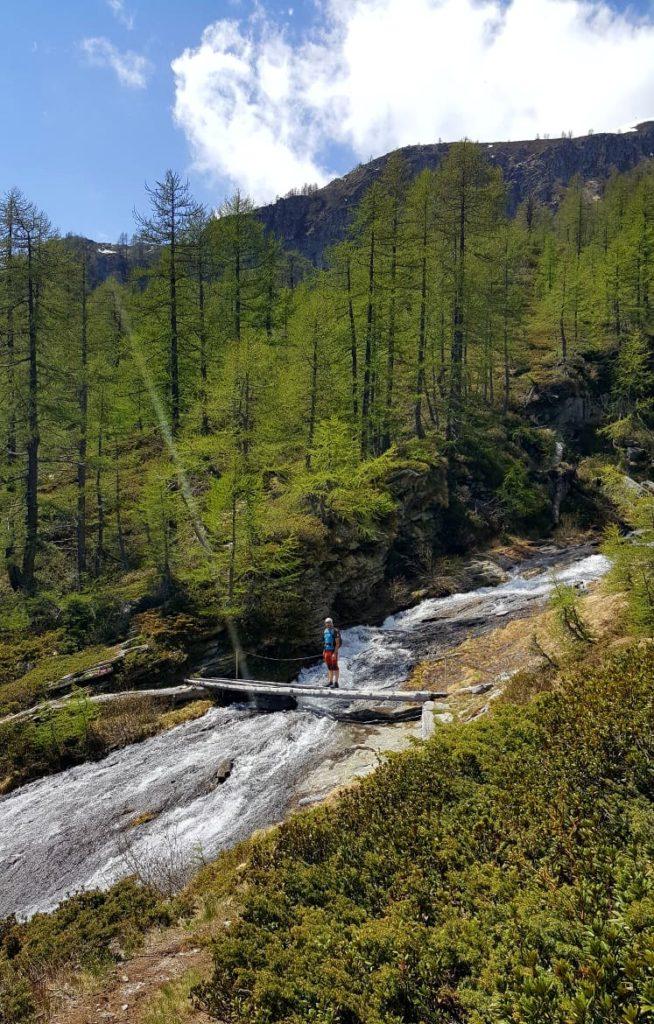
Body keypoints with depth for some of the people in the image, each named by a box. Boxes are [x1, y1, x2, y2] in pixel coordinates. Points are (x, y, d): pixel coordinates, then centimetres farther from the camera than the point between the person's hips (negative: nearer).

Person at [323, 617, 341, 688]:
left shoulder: (335, 631, -10)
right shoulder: (326, 631, 14)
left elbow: (337, 643, -14)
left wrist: (335, 653, -21)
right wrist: (324, 652, 16)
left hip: (333, 651, -7)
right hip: (326, 651, 7)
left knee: (334, 667, -6)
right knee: (329, 667, 12)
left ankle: (336, 683, -5)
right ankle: (330, 681, 19)